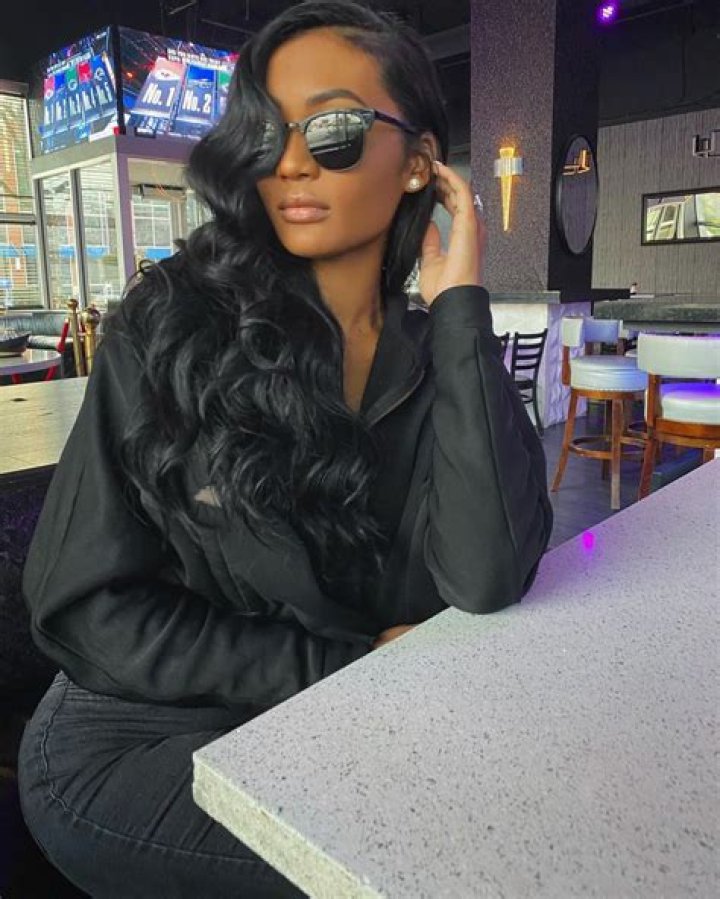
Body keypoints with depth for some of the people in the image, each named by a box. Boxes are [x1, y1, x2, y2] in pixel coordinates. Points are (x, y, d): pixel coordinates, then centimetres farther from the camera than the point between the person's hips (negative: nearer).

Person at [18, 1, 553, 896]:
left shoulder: (448, 355, -5)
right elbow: (85, 604, -13)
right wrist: (350, 664, -16)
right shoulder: (172, 325, -11)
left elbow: (486, 578, -21)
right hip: (137, 744, -2)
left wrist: (457, 302, -18)